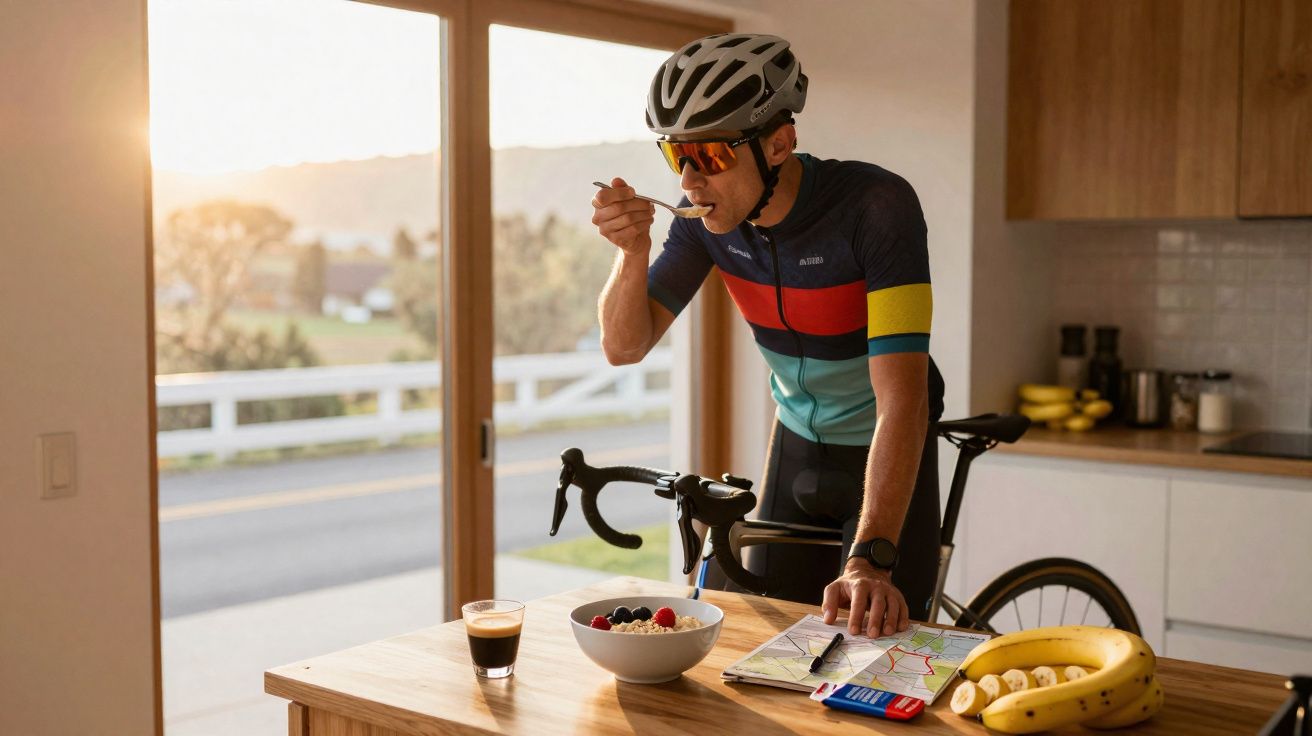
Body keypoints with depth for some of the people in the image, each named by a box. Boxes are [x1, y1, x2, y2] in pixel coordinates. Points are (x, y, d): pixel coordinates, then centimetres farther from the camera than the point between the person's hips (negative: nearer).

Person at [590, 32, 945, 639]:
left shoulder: (876, 206, -31)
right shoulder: (706, 219, -15)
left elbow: (901, 399, -37)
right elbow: (624, 347, -10)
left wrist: (870, 561, -46)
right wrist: (632, 252, -30)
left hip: (885, 449, -4)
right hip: (797, 440, 4)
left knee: (876, 631, -6)